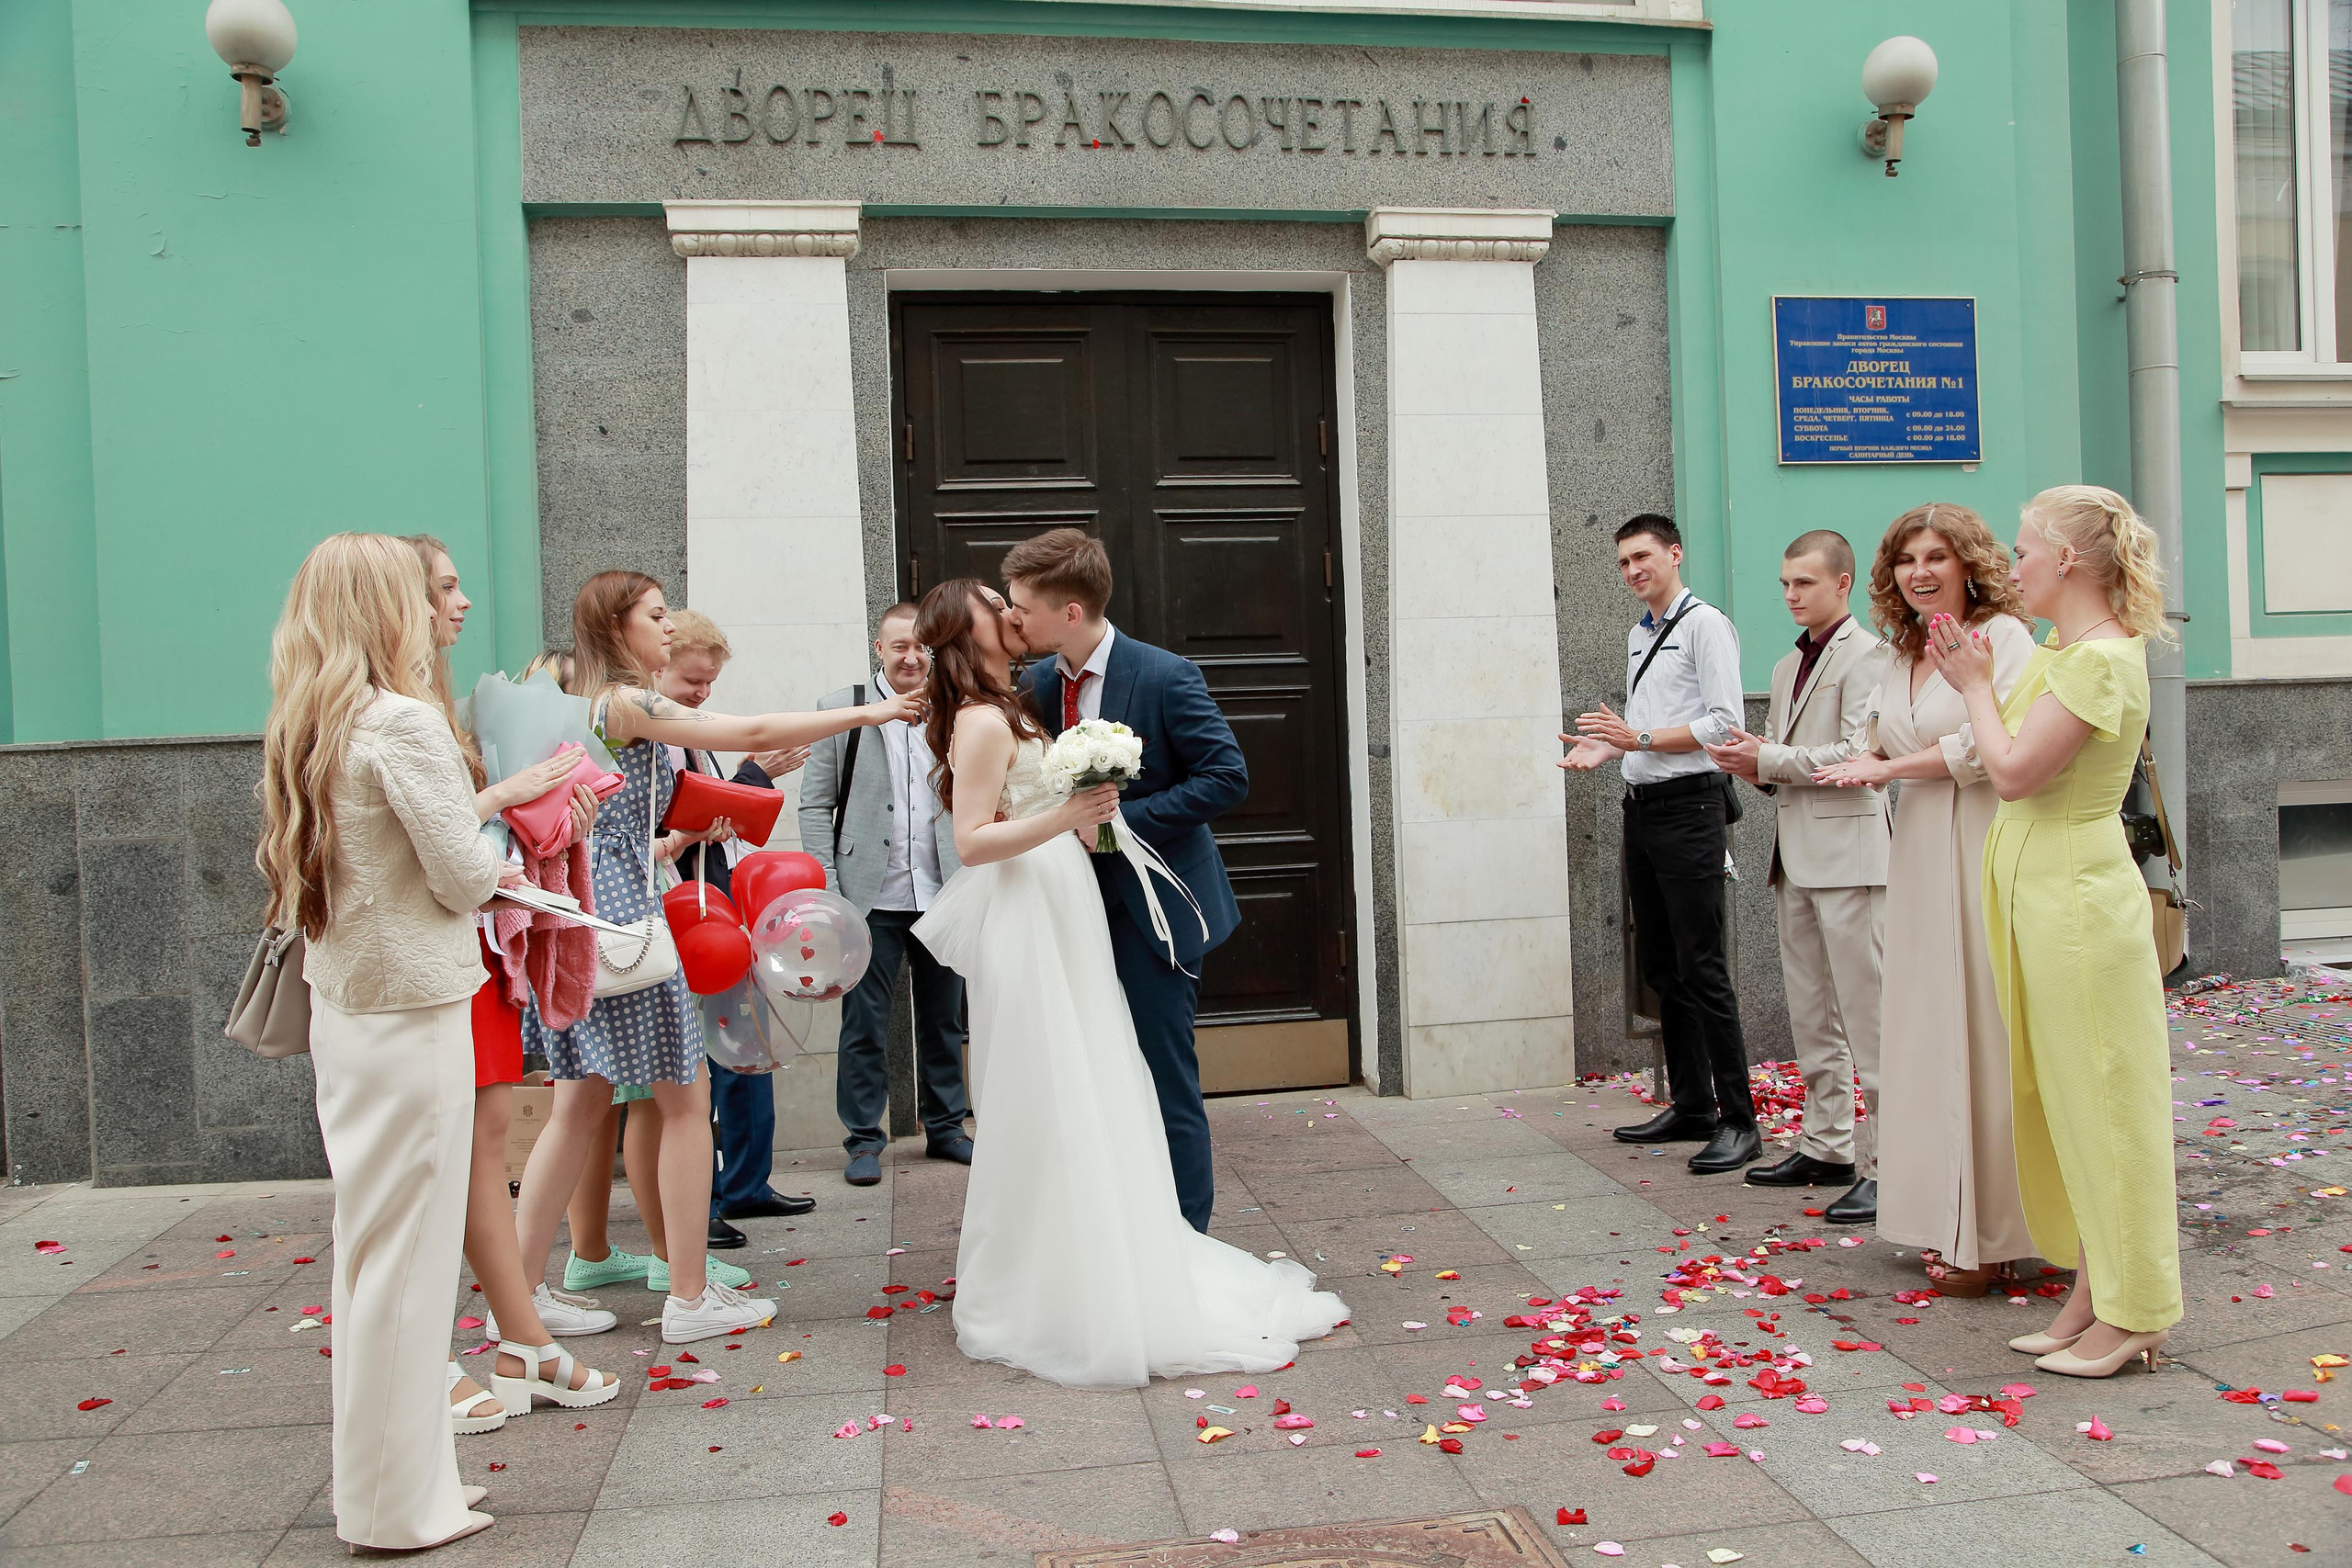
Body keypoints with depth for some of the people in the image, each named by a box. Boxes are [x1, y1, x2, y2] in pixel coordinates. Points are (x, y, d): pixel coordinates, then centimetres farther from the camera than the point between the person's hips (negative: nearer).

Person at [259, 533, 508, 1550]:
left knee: (369, 1246, 15)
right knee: (409, 1252, 1)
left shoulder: (303, 731, 9)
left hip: (342, 1004, 8)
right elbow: (465, 876, -16)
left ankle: (382, 1479, 27)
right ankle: (399, 1504, 11)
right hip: (413, 1010, -8)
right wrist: (499, 859, 6)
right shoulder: (404, 722, -16)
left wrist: (474, 819, 10)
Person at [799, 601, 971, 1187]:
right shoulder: (840, 709, 0)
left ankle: (945, 1128, 27)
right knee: (864, 1022, 3)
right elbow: (816, 803, -1)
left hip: (943, 894, 3)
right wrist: (826, 890, -9)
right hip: (872, 898, -2)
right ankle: (864, 1139, 16)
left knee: (944, 1019, 13)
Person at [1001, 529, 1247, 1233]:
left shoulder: (1165, 678, -15)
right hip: (1081, 906, 7)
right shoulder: (1039, 684, 4)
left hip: (1152, 909, -6)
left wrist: (1122, 818, -21)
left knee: (1167, 1083, 0)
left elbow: (1227, 776, -17)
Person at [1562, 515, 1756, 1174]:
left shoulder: (1705, 624, -6)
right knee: (1659, 965, 12)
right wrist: (1609, 747, 7)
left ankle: (1739, 1122, -4)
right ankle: (1691, 1106, 21)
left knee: (1701, 966, -10)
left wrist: (1639, 738, -19)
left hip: (1689, 806, -9)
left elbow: (1725, 722, -15)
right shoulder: (1638, 636, 20)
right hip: (1642, 809, 9)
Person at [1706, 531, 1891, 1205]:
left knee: (1867, 1016, -6)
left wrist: (1769, 758, -13)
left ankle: (1885, 1163, -2)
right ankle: (1826, 1145, 24)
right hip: (1796, 857, 9)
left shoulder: (1864, 655, -6)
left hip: (1848, 853, -9)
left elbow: (1859, 756, -16)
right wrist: (1752, 765, 2)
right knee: (1811, 1017, 14)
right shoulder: (1789, 667, 20)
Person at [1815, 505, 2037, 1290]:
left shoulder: (2002, 636, -7)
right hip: (1920, 861, 8)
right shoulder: (1902, 654, 16)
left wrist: (1896, 765, -9)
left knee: (1981, 1035, -4)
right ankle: (1950, 1223, 18)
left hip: (1983, 853, -7)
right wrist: (1867, 766, -2)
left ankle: (1990, 1234, 6)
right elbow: (1875, 747, 20)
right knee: (1927, 1034, 9)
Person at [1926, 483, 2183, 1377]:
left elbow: (2014, 770, -21)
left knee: (2100, 1101, -1)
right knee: (2060, 1098, 14)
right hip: (2037, 892, 10)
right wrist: (1979, 681, 7)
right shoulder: (2059, 651, 12)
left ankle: (2131, 1316, 10)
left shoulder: (2101, 659, -17)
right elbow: (2009, 762, 9)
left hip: (2076, 898, -10)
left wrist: (1975, 685, -8)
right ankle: (2092, 1297, 24)